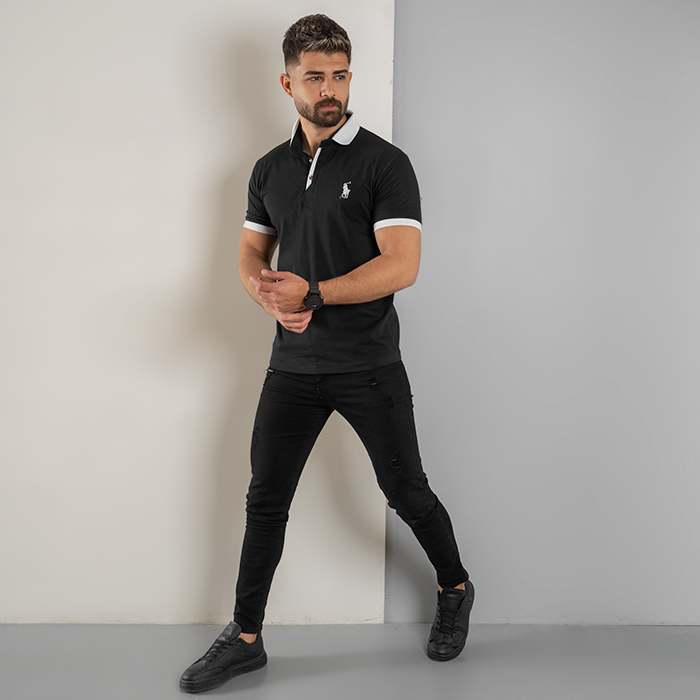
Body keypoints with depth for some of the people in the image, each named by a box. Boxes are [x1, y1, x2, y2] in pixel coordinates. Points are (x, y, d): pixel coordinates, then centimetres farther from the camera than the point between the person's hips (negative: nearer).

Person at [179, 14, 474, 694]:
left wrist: (311, 293, -23)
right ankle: (245, 638, 21)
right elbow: (250, 256, 14)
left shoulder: (384, 163, -7)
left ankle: (455, 590, 35)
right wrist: (272, 298, -9)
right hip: (293, 364, 5)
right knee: (265, 498, 7)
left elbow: (401, 264, -16)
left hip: (368, 366, -4)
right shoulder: (270, 169, 10)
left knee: (406, 492, 7)